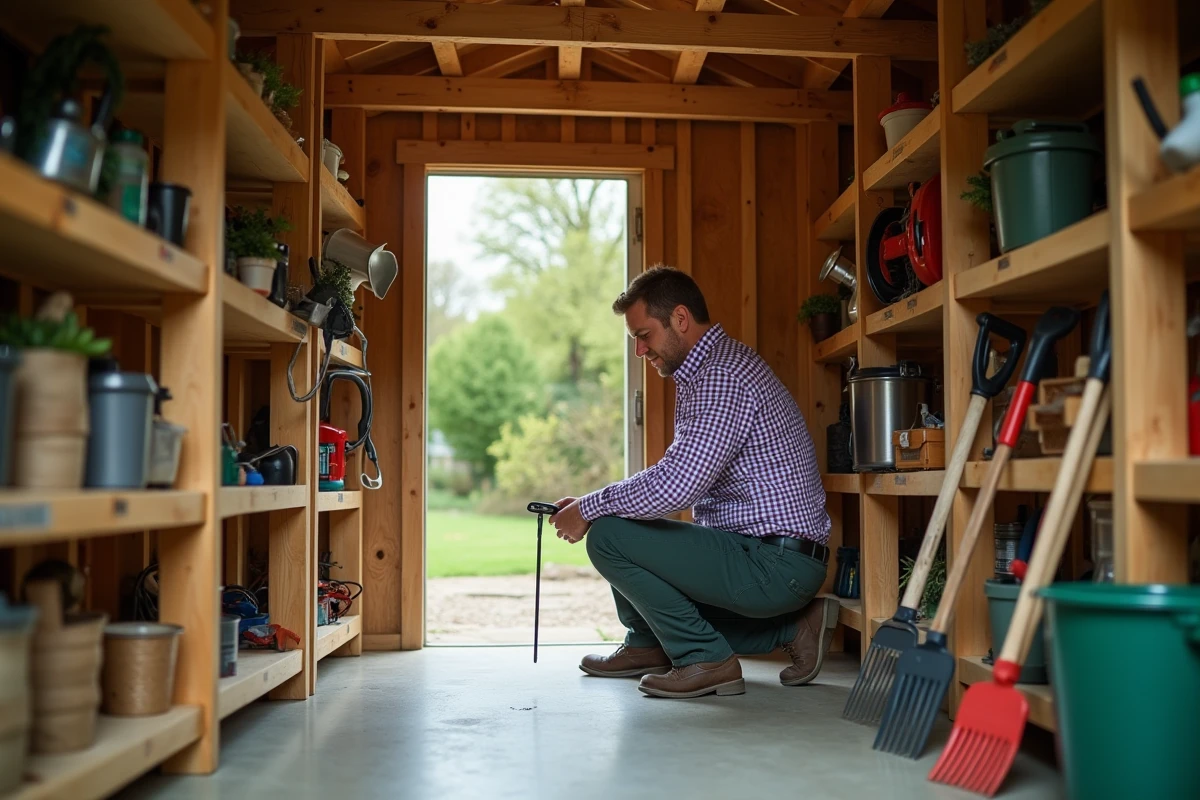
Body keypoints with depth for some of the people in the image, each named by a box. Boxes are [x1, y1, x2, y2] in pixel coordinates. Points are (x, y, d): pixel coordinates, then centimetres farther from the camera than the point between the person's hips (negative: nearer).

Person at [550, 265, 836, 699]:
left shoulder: (723, 378, -19)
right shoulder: (706, 370, 16)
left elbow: (674, 486, -27)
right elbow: (678, 477, 18)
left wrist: (590, 508, -12)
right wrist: (594, 504, 6)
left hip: (774, 563, -11)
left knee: (608, 536, -16)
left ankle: (705, 659, -3)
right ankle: (789, 627, 17)